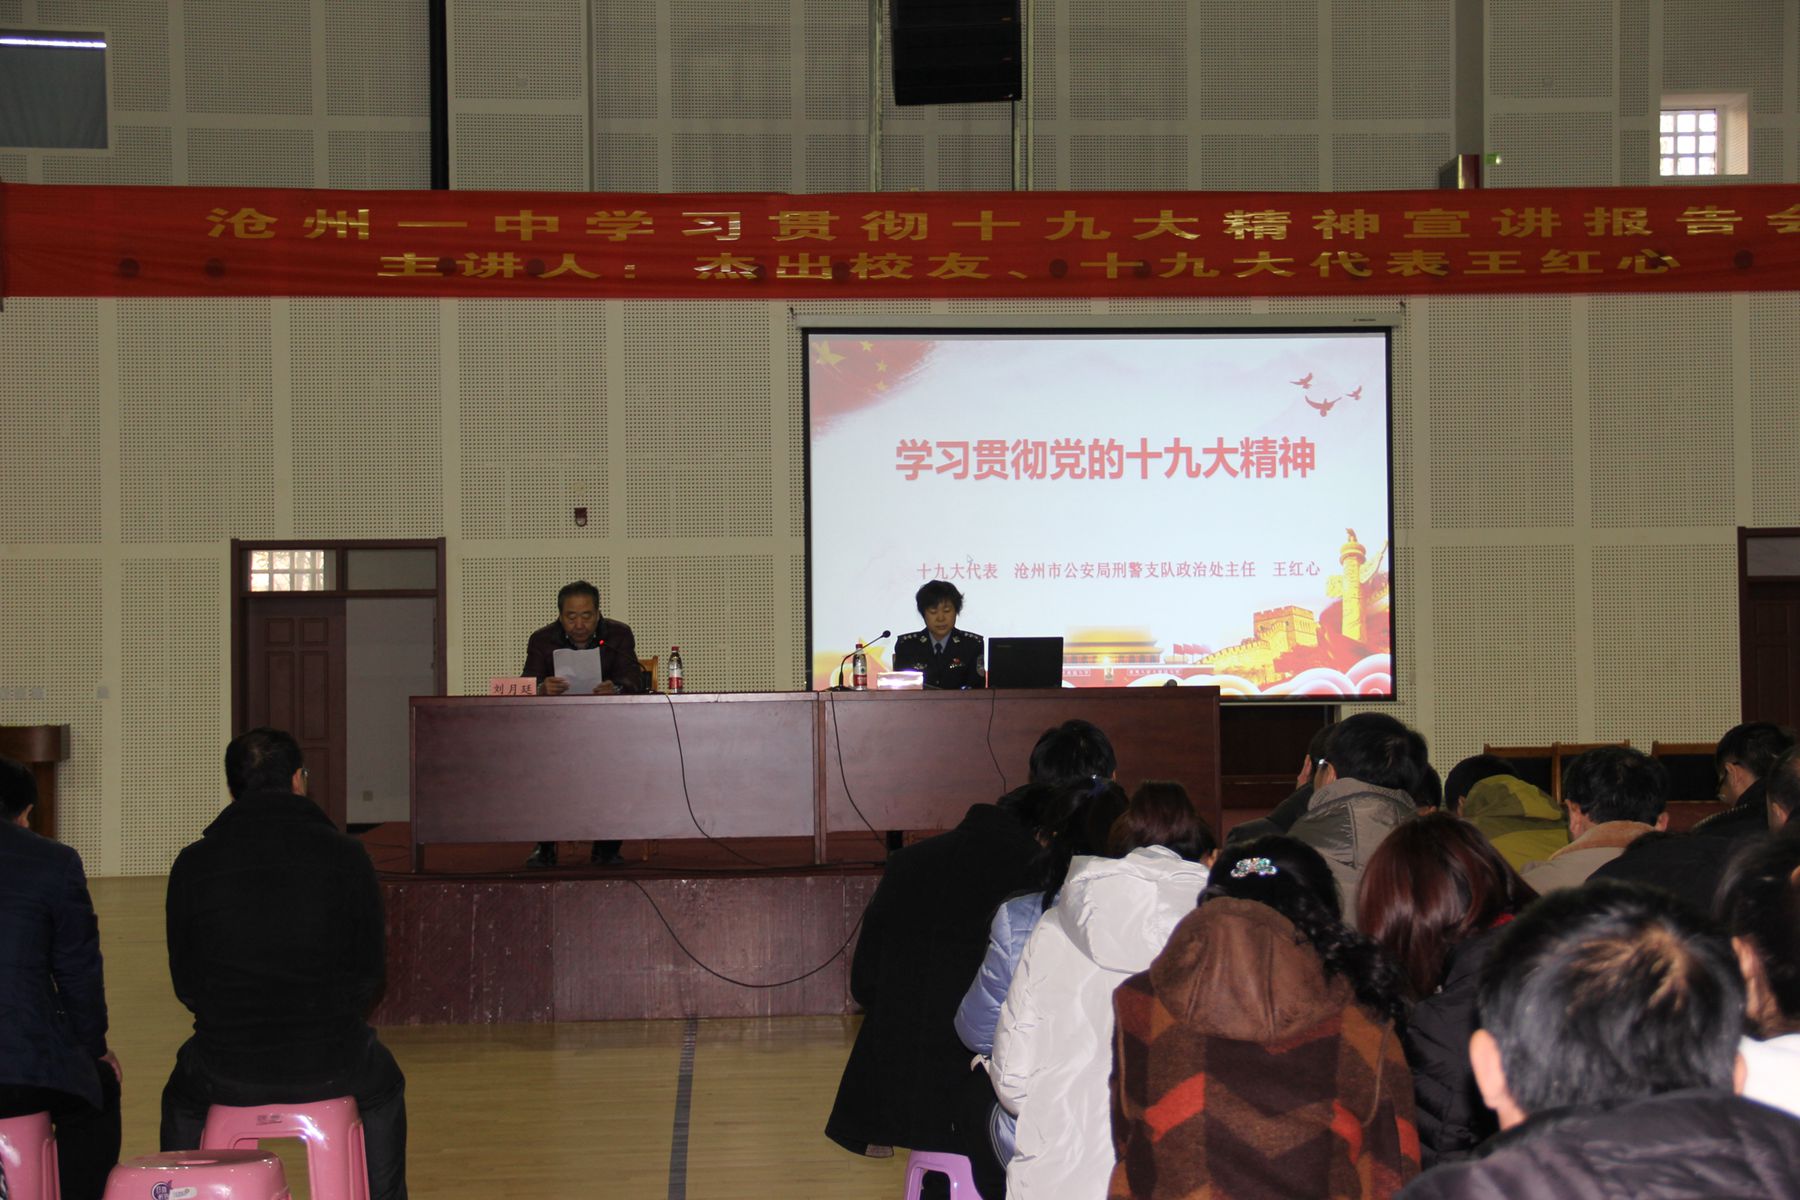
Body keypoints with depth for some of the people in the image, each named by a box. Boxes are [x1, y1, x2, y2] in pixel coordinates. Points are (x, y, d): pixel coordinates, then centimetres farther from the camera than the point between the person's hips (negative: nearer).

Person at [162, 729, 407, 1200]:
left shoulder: (193, 863, -3)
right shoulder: (346, 855, -5)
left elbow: (186, 985, 4)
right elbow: (372, 977, 0)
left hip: (226, 1071, 1)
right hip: (331, 1066, 0)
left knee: (181, 1098, 35)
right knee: (384, 1089, 34)